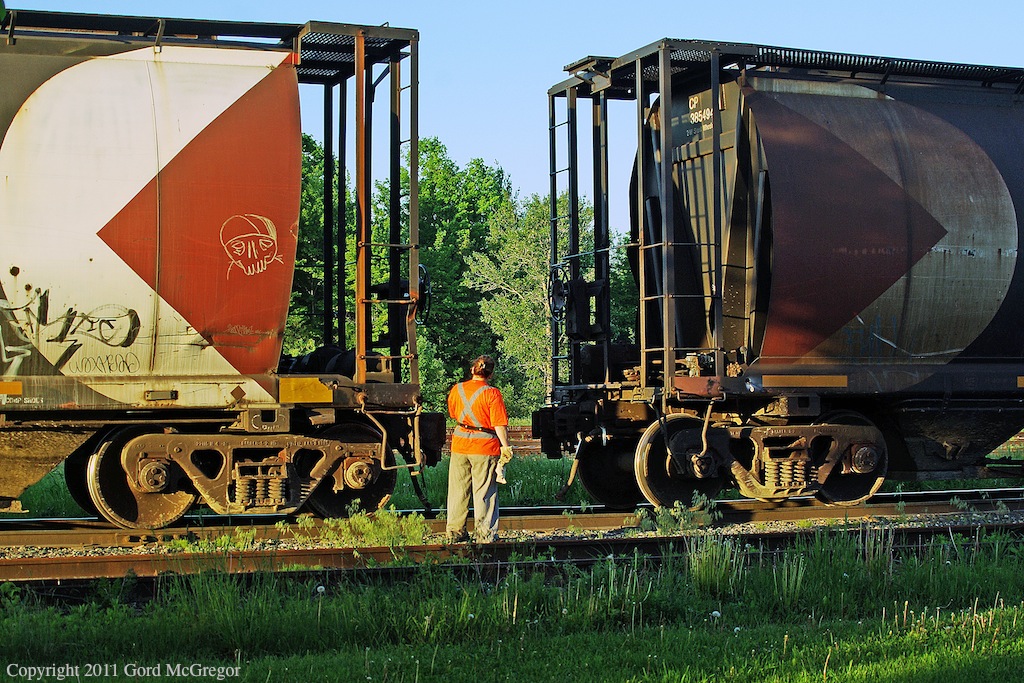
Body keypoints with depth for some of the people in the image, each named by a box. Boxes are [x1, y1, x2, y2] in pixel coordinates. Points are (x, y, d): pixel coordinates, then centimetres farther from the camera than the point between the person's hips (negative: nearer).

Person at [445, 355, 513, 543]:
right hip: (485, 447, -4)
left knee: (458, 490, 12)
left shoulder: (457, 390, 2)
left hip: (460, 445, 4)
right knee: (484, 491, 3)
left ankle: (455, 531, 17)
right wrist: (505, 446, -8)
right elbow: (499, 424, -14)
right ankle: (484, 533, 4)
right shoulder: (492, 394, -11)